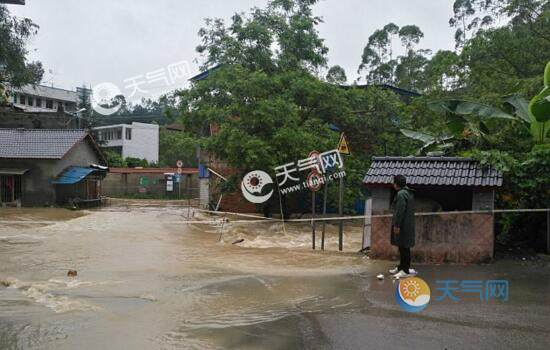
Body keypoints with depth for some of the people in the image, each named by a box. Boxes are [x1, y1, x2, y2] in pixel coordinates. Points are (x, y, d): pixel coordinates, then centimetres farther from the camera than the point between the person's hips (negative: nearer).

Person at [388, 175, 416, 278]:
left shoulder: (401, 194, -16)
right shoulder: (409, 193, 16)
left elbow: (400, 211, -22)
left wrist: (397, 225, -20)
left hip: (403, 226, -10)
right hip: (408, 225, 10)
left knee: (404, 247, -5)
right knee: (403, 247, 17)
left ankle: (405, 270, -1)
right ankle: (401, 267, 26)